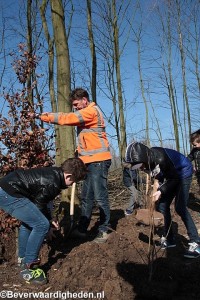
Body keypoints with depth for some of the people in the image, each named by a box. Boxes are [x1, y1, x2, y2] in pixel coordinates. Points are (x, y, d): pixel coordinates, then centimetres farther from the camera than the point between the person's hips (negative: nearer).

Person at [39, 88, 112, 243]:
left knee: (100, 196, -4)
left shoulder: (91, 111, -10)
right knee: (86, 197, 11)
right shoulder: (87, 112, 22)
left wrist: (46, 117, -8)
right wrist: (80, 150, 3)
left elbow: (68, 118, -17)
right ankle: (82, 229, 19)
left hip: (98, 160, -10)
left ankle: (104, 230, 6)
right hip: (90, 160, 10)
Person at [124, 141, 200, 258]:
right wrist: (159, 185, -11)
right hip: (172, 176, 8)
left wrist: (161, 191, -27)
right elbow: (159, 174, 5)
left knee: (180, 207, -17)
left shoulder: (161, 158, -38)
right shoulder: (148, 160, -14)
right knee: (163, 206, 3)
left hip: (183, 173, -8)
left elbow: (175, 178, -24)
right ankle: (169, 239, 15)